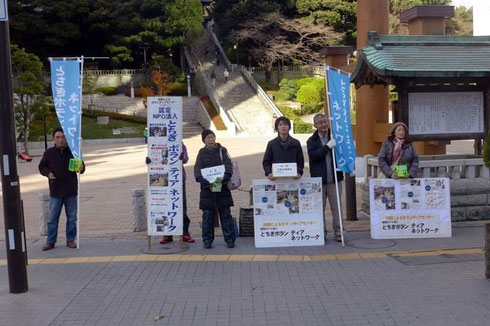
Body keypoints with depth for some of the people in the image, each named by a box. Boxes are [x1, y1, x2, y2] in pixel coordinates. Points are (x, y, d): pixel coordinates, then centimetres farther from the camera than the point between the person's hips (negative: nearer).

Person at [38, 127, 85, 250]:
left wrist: (81, 168, -17)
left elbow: (82, 168, 6)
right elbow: (42, 166, 11)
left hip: (71, 191, 1)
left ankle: (70, 240, 18)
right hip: (55, 191, 0)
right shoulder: (49, 153, 1)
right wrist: (48, 173, -9)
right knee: (53, 218, 5)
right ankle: (50, 241, 14)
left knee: (72, 217, 7)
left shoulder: (72, 151, 1)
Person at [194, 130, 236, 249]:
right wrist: (200, 178, -23)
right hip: (207, 187, 0)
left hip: (222, 187, 0)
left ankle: (229, 239, 10)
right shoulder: (202, 153, 8)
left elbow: (228, 163, -5)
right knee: (207, 215, 2)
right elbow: (197, 167, -3)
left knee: (226, 214, 2)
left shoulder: (222, 150, 7)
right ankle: (207, 240, 12)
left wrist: (227, 174, -27)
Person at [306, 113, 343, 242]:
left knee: (336, 206, 3)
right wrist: (328, 146, -20)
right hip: (318, 179, 0)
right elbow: (313, 155, -13)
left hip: (334, 178, 0)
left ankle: (338, 231, 13)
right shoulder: (311, 141, 4)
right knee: (320, 207, 6)